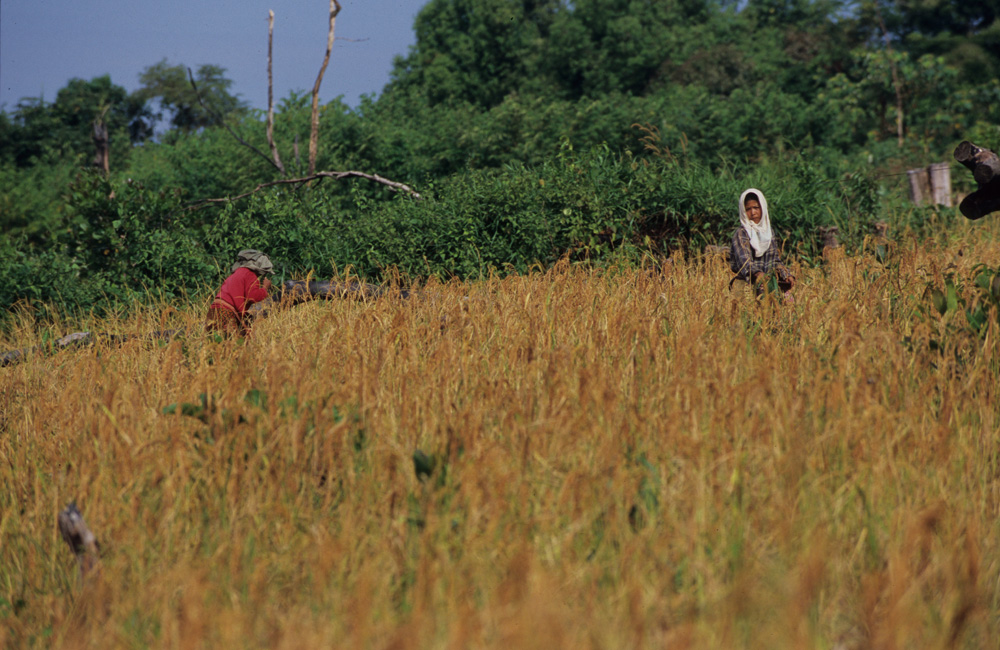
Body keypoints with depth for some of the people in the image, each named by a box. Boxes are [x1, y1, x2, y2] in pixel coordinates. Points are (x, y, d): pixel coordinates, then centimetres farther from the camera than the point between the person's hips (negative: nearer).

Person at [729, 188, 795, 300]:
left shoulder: (768, 231, 19)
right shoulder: (741, 233, 0)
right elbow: (744, 260, -15)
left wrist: (786, 275, 4)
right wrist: (758, 274, -34)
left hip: (770, 277, 5)